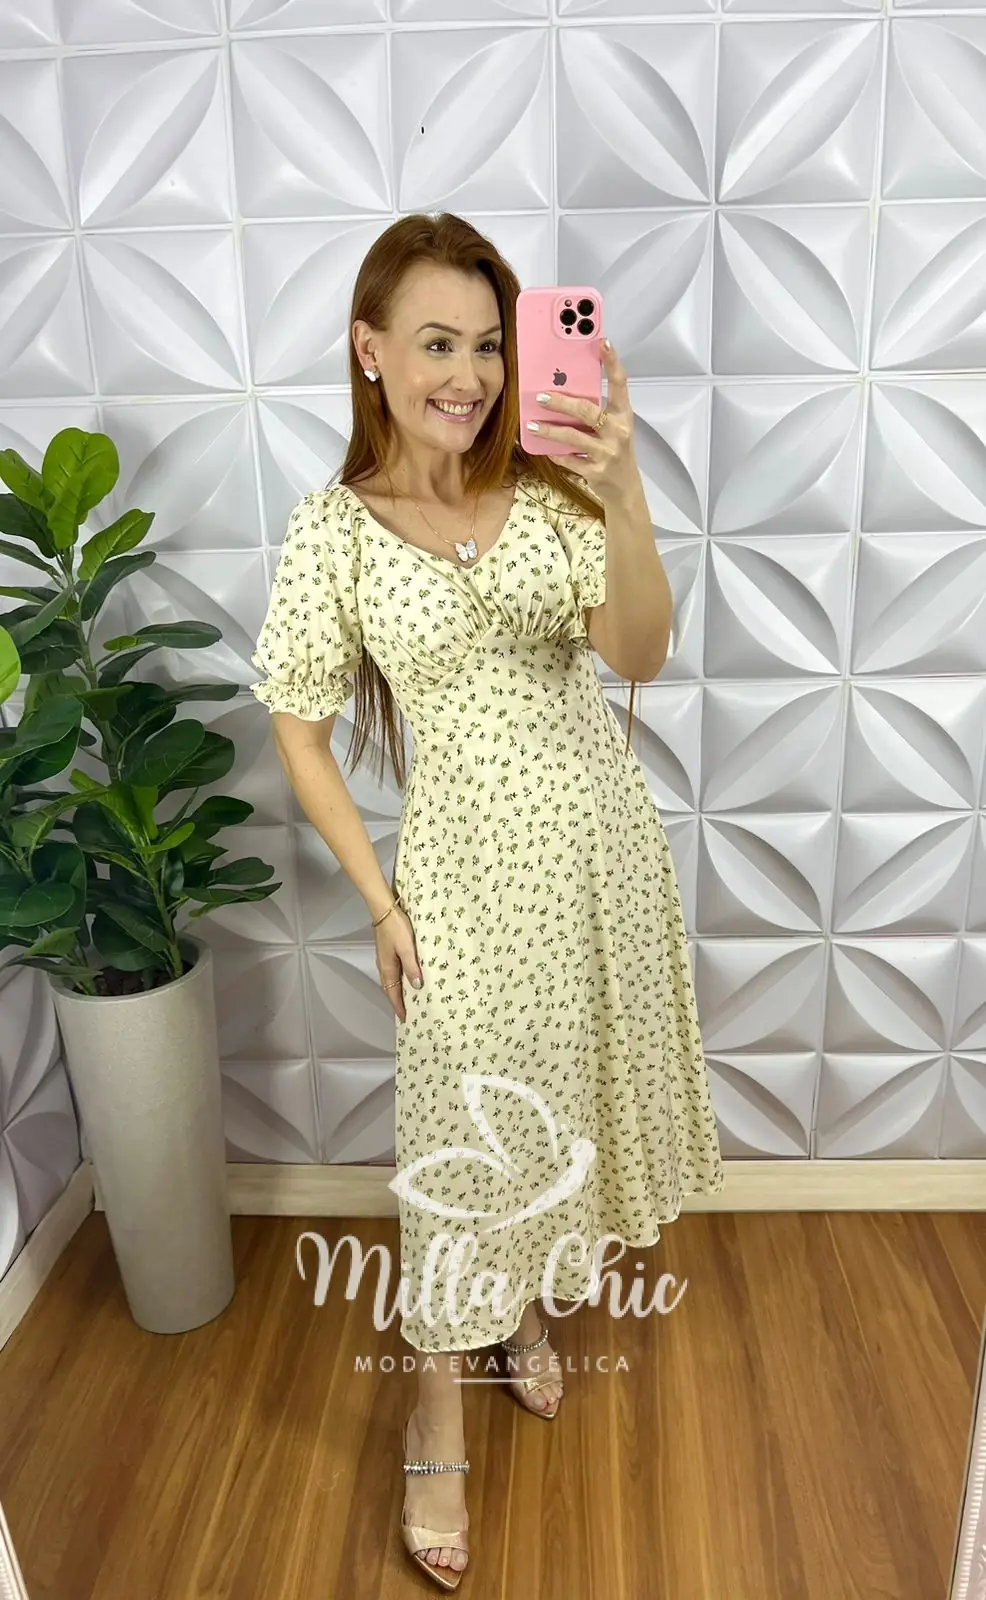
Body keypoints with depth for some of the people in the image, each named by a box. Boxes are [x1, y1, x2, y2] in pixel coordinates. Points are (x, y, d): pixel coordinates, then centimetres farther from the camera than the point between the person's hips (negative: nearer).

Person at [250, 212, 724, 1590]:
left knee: (567, 1092, 18)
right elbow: (299, 736, -3)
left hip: (599, 836, 3)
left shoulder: (550, 488, -4)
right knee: (464, 1127, 6)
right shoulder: (332, 528, -8)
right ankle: (438, 1422, 29)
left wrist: (625, 497, -31)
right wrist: (381, 903, -5)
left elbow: (640, 657, -15)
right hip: (468, 858, -3)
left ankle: (528, 1302, 48)